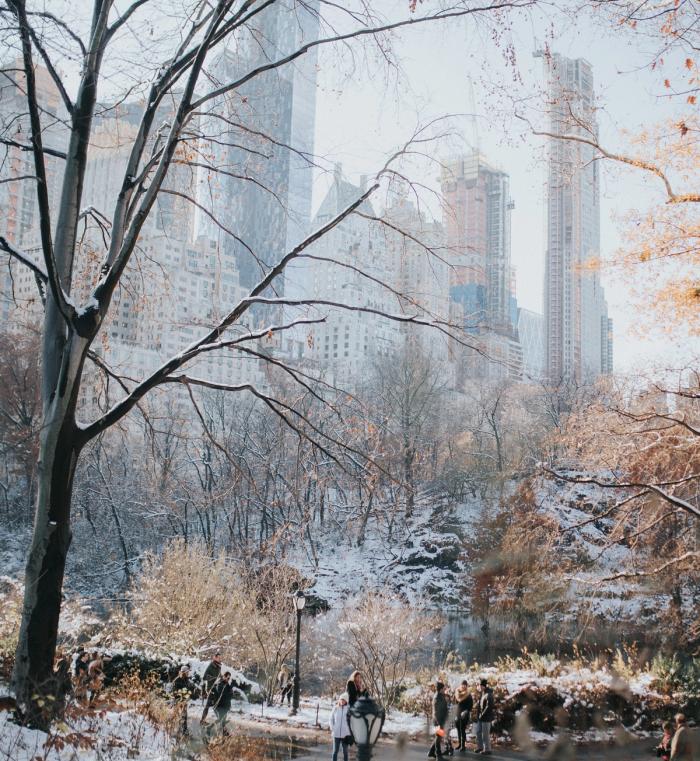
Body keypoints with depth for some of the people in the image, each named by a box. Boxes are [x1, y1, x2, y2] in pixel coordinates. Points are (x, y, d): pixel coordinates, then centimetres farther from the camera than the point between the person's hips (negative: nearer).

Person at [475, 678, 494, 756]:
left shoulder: (488, 695, -18)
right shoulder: (481, 694, 9)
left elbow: (489, 706, -23)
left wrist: (482, 714, -18)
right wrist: (478, 714, 10)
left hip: (486, 717, -9)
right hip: (480, 717, 9)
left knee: (485, 734, -1)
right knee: (478, 732, 16)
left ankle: (487, 750, 9)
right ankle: (480, 747, 28)